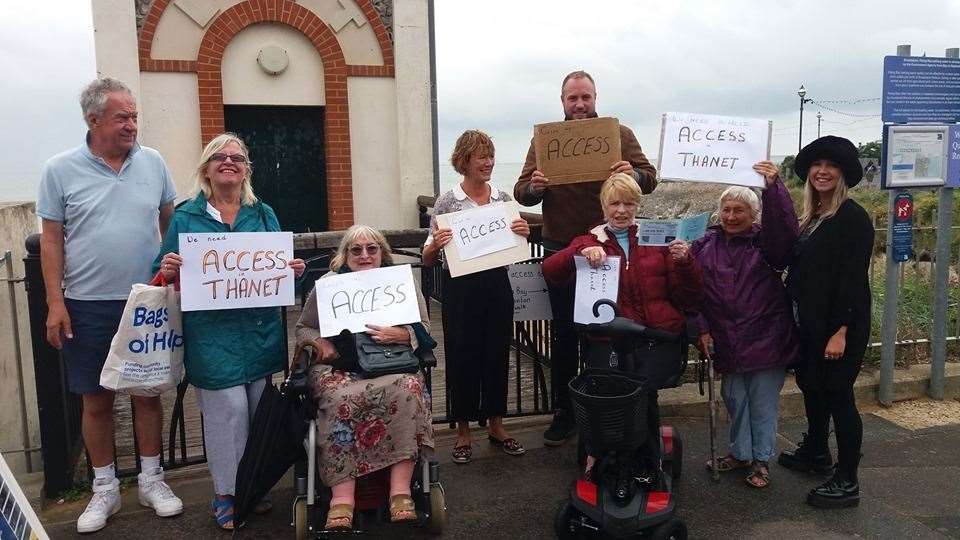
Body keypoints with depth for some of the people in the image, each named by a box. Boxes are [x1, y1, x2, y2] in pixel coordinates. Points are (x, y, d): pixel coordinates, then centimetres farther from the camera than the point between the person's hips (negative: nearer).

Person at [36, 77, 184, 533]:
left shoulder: (153, 163, 3)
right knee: (96, 399, 9)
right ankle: (105, 488, 24)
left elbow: (171, 224, 11)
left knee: (149, 392, 10)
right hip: (87, 306, -1)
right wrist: (55, 302, -6)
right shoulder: (60, 170, -2)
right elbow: (51, 239, 0)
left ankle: (151, 479, 26)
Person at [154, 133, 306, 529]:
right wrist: (167, 271, -17)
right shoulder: (185, 218, 4)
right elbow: (163, 274, 5)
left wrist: (294, 270, -8)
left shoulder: (264, 214, 11)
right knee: (227, 410, -4)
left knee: (261, 409, 9)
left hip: (262, 330, 3)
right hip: (213, 334, -3)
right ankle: (228, 493, 14)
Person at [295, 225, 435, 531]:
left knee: (407, 390, -33)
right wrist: (320, 343, -7)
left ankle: (401, 491, -31)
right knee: (340, 399, -34)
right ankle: (342, 498, -33)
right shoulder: (328, 284, 12)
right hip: (340, 366, 0)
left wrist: (400, 335, -14)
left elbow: (424, 331, 7)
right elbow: (303, 328, 16)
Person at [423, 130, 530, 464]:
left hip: (497, 285, 3)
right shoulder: (447, 202, -4)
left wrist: (524, 233, -6)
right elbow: (428, 260, -1)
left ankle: (496, 425, 29)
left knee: (497, 355, 12)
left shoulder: (504, 199, 6)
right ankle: (463, 432, 21)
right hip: (461, 288, -3)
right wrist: (435, 245, -23)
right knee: (462, 357, 5)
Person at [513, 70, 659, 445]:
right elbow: (521, 192, 1)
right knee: (564, 333, 9)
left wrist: (633, 174, -24)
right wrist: (534, 187, -23)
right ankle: (564, 412, 21)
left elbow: (650, 178, -1)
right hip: (560, 250, 1)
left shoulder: (620, 134, 4)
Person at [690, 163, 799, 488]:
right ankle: (740, 453, 34)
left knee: (763, 403, 7)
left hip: (766, 339, -3)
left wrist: (773, 187, -36)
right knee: (734, 400, 15)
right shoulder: (706, 245, 3)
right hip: (727, 342, 3)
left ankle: (761, 459, 24)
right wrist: (702, 328, -5)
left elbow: (785, 228, -26)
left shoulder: (765, 242, -3)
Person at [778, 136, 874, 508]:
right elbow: (789, 262, 11)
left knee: (837, 394, -3)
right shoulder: (810, 218, 12)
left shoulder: (852, 217, -12)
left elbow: (853, 278, -18)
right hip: (809, 322, 8)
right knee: (811, 385, 19)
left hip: (838, 323, -8)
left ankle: (846, 483, 8)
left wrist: (840, 331, -21)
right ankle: (815, 453, 38)